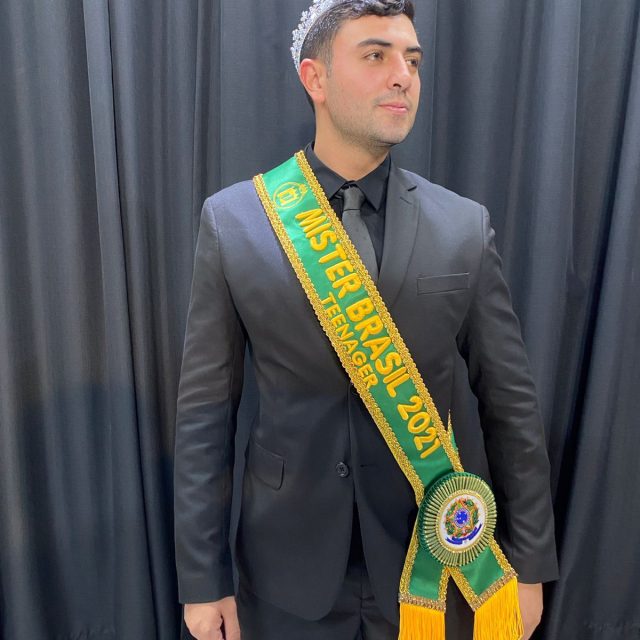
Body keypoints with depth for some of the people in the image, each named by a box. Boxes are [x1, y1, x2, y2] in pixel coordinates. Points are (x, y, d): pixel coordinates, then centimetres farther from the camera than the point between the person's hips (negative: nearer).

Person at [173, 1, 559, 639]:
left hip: (428, 566, 1)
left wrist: (528, 563, 3)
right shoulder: (231, 220, -9)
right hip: (287, 564, 0)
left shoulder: (465, 226, -6)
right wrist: (201, 577, -3)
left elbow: (510, 406, -1)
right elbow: (205, 408, -6)